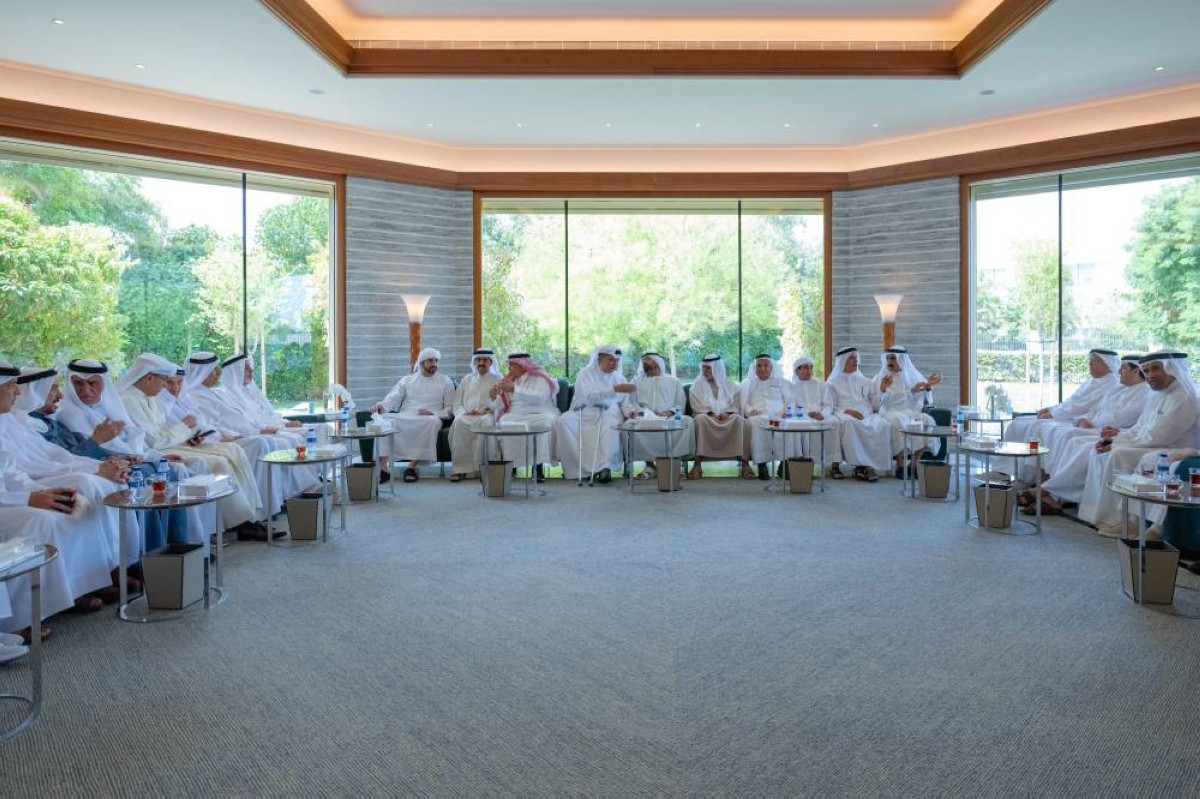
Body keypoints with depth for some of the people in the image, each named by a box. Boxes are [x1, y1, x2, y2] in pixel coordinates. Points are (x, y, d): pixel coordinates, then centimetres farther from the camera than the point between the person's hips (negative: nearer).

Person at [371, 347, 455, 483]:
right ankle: (382, 468, -34)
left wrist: (433, 413, -11)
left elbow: (450, 408, 8)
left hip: (428, 419, -2)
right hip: (404, 419, 2)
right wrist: (383, 406, -14)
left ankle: (413, 465, -36)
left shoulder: (445, 381, 16)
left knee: (433, 421, -39)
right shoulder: (407, 380, 21)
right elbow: (393, 398, 10)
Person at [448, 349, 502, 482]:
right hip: (466, 415, 2)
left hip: (487, 415, -2)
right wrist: (464, 412, -2)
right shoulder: (466, 380, 26)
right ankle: (459, 468, -36)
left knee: (486, 423, -40)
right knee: (459, 423, -35)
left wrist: (489, 410, -12)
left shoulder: (498, 380, 18)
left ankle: (481, 468, -38)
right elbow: (457, 403, 20)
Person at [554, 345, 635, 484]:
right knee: (564, 421, -30)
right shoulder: (585, 374, 3)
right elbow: (589, 396, -15)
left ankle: (604, 468, -38)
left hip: (608, 414, 1)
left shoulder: (619, 377, 16)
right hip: (584, 414, -1)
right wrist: (615, 389, -23)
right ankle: (580, 468, -26)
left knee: (612, 424, -35)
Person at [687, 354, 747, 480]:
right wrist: (710, 413, -14)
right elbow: (696, 406, 2)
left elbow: (737, 403, 9)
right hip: (707, 417, -1)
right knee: (700, 419, -37)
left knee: (739, 419, -33)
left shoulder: (730, 385, 17)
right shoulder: (697, 386, 13)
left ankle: (745, 463, -33)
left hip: (728, 417, 1)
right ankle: (697, 465, -40)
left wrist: (728, 412, -11)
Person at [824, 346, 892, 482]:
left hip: (867, 415, 3)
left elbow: (876, 406, 17)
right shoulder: (832, 383, 16)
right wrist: (847, 411, -13)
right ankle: (860, 465, -37)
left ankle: (873, 464, -31)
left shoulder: (864, 382, 26)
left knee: (883, 425, -30)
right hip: (844, 415, -3)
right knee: (850, 423, -40)